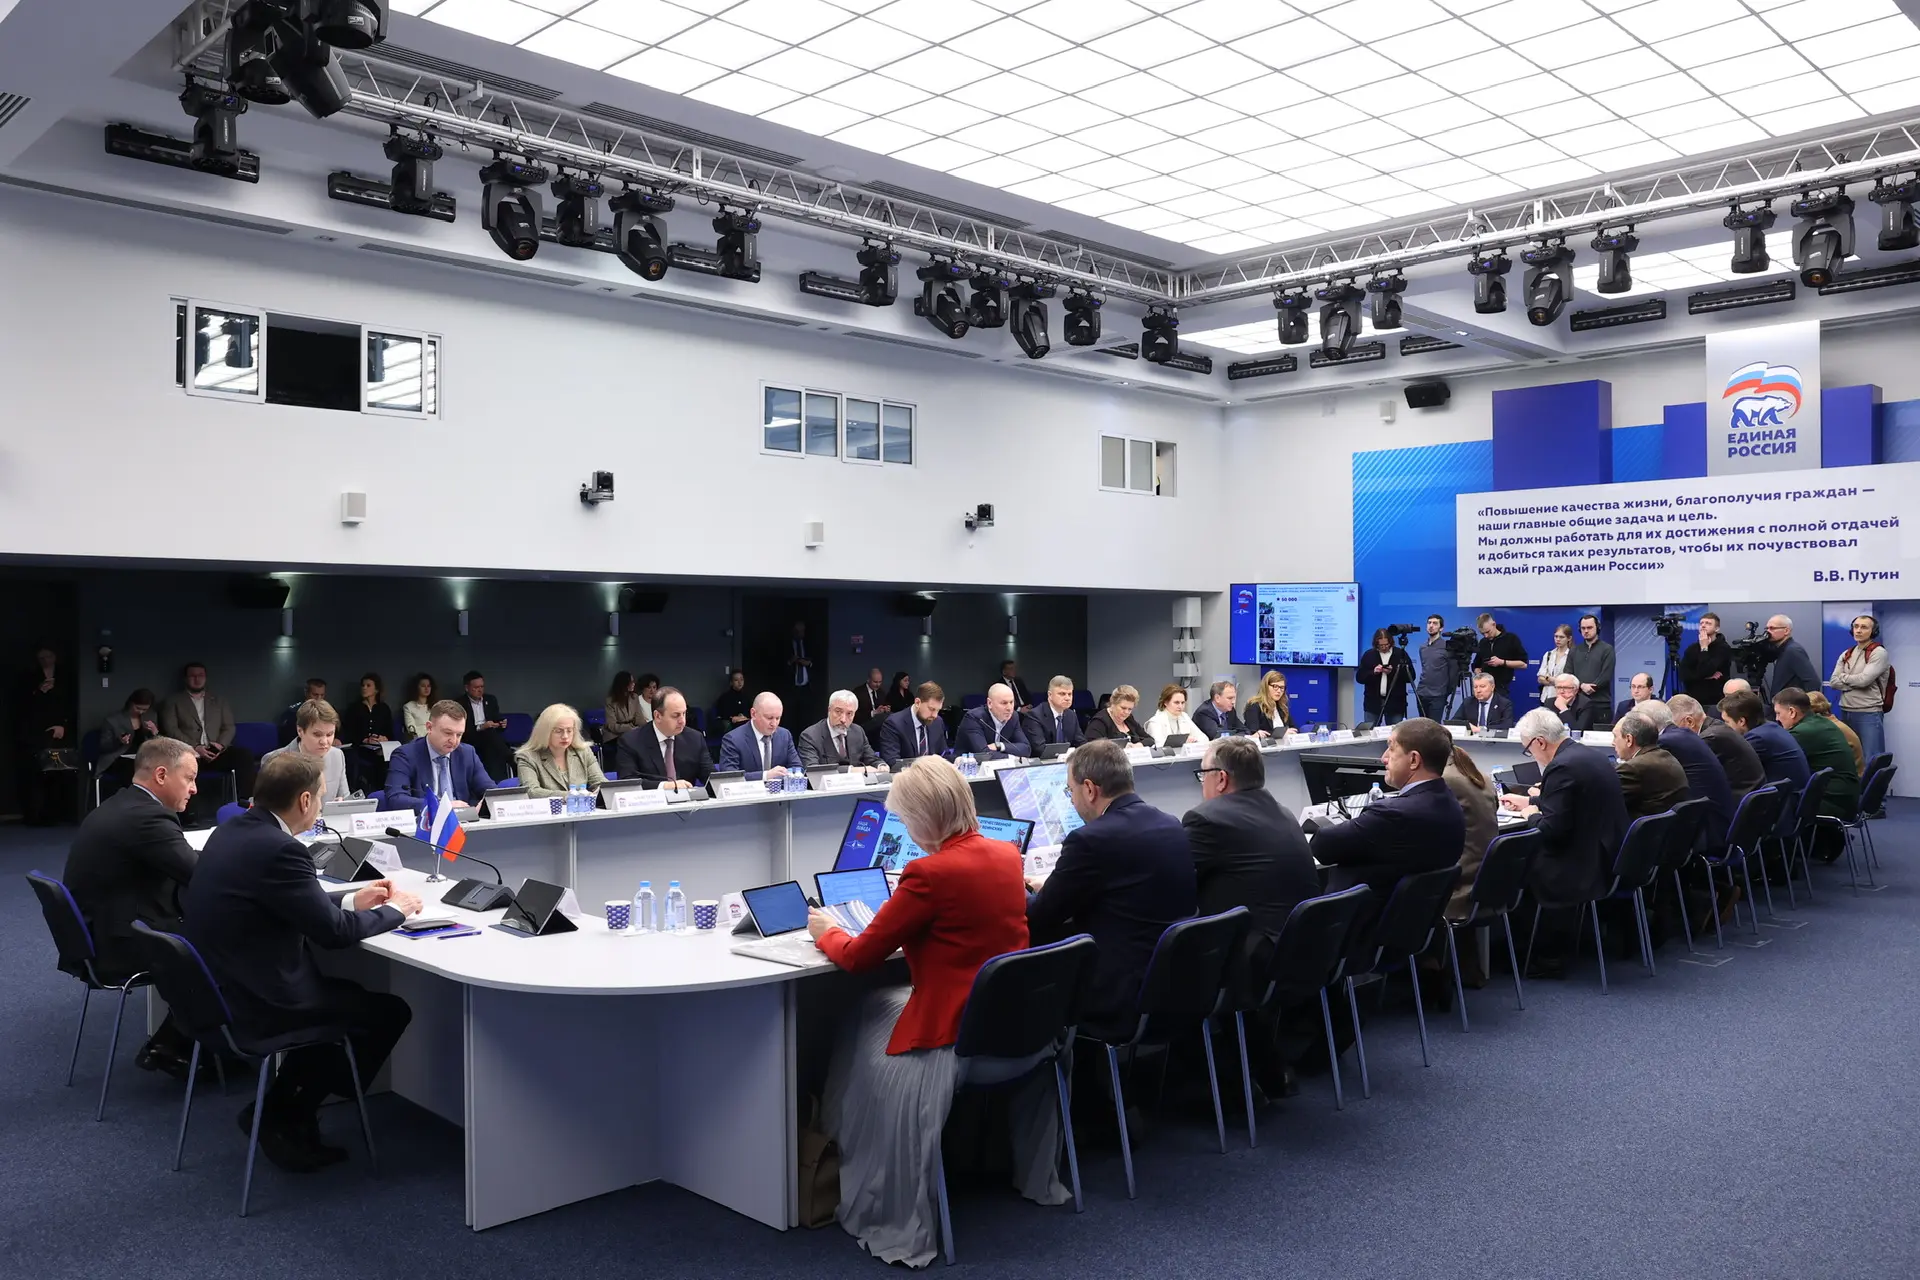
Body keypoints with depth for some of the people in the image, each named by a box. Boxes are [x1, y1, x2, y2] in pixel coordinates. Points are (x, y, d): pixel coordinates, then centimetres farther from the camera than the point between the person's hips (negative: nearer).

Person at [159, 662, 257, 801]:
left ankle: (243, 800, -31)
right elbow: (171, 730, 3)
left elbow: (229, 727, 16)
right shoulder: (173, 700, 15)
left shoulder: (219, 700, 24)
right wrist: (195, 747, -11)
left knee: (244, 754, -30)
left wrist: (221, 745, -6)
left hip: (216, 752, 3)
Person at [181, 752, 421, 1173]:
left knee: (346, 990, 26)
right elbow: (334, 932, -18)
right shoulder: (279, 850, -24)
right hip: (255, 1005, -9)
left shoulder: (228, 833, 4)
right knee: (391, 1011, 5)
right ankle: (288, 1121, 13)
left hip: (217, 989, 10)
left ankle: (280, 1108, 23)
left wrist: (351, 899, 18)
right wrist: (394, 910, -2)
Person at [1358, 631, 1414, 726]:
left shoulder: (1400, 654, 3)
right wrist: (1373, 672, -13)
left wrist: (1393, 672, -14)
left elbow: (1411, 676, -1)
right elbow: (1359, 677, 4)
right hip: (1373, 703, 1)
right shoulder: (1368, 655, 7)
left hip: (1395, 703, -1)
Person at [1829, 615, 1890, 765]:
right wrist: (1855, 683, -11)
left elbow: (1864, 679, -17)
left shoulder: (1879, 653, -6)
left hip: (1869, 714, -6)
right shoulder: (1846, 655, 13)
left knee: (1871, 761, -6)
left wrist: (1844, 677, 1)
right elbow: (1833, 682, 4)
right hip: (1845, 713, 7)